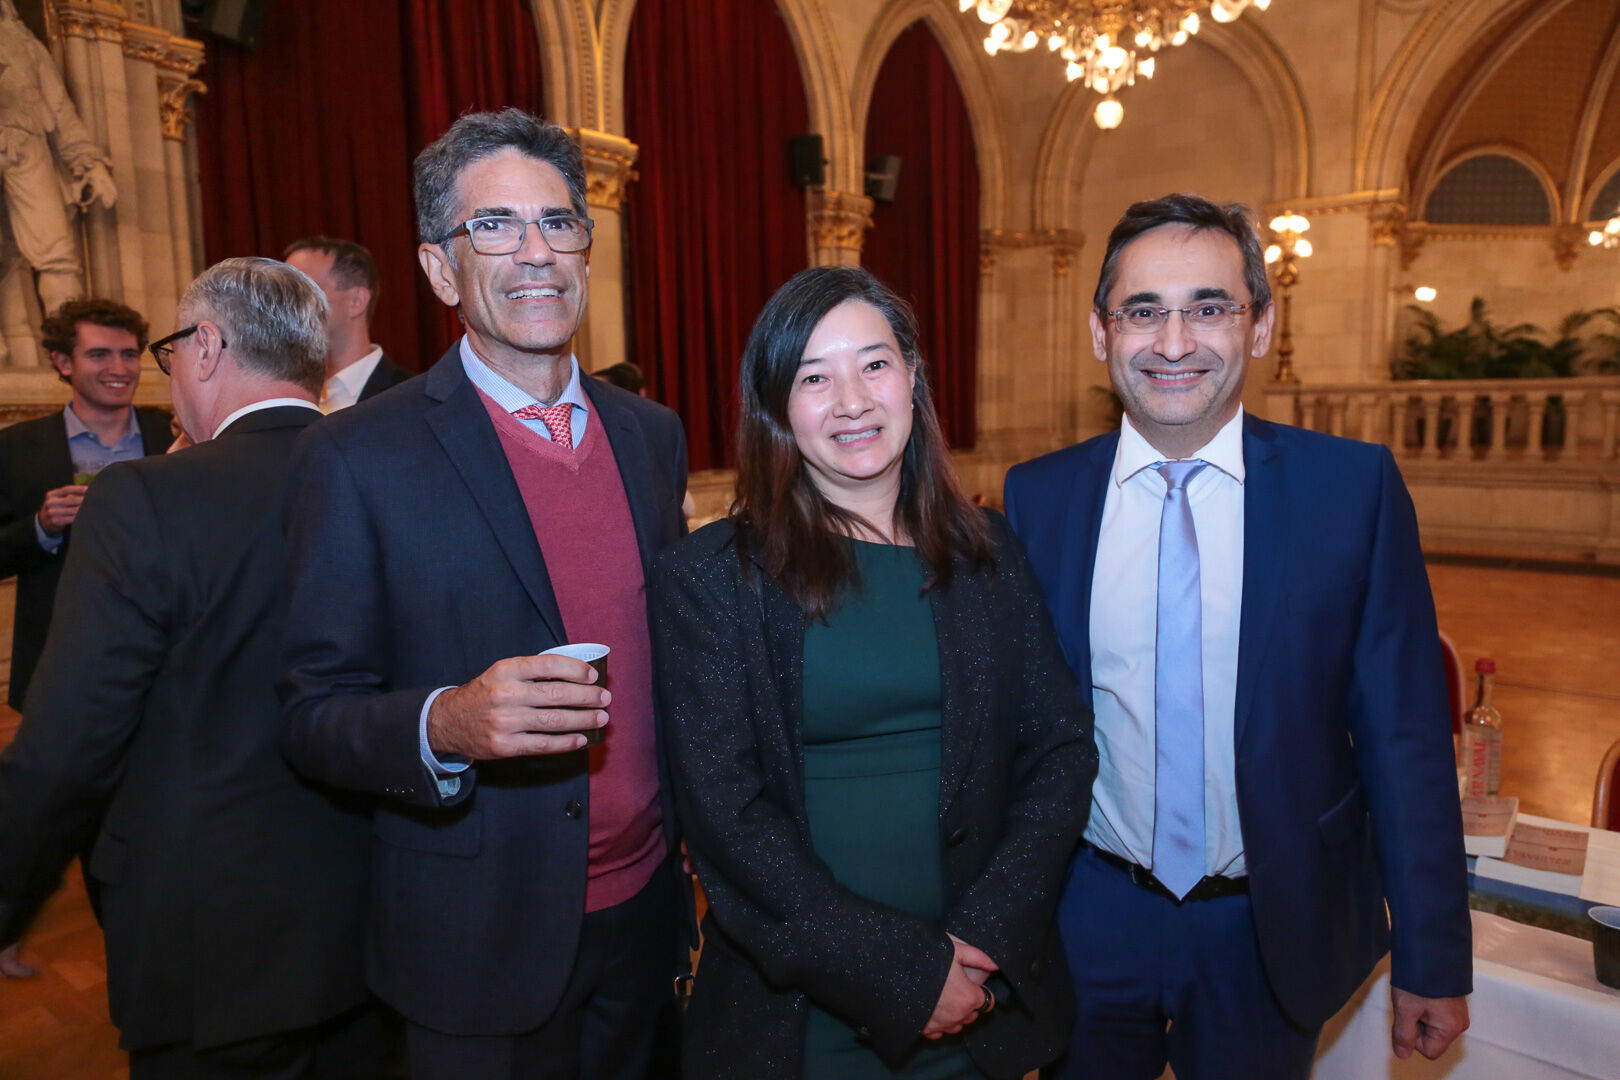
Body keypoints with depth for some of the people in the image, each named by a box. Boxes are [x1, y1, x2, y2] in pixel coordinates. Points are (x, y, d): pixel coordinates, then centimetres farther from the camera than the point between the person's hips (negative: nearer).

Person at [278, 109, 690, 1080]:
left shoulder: (653, 433, 1)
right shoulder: (358, 458, -13)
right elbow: (314, 717, -11)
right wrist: (445, 724, -30)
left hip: (649, 904, 5)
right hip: (482, 945, -4)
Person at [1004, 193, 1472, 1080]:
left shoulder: (1355, 487, -9)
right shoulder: (1036, 498, -6)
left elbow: (1404, 735, -5)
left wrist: (1433, 963, -2)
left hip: (1274, 934, 0)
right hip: (1087, 927, 1)